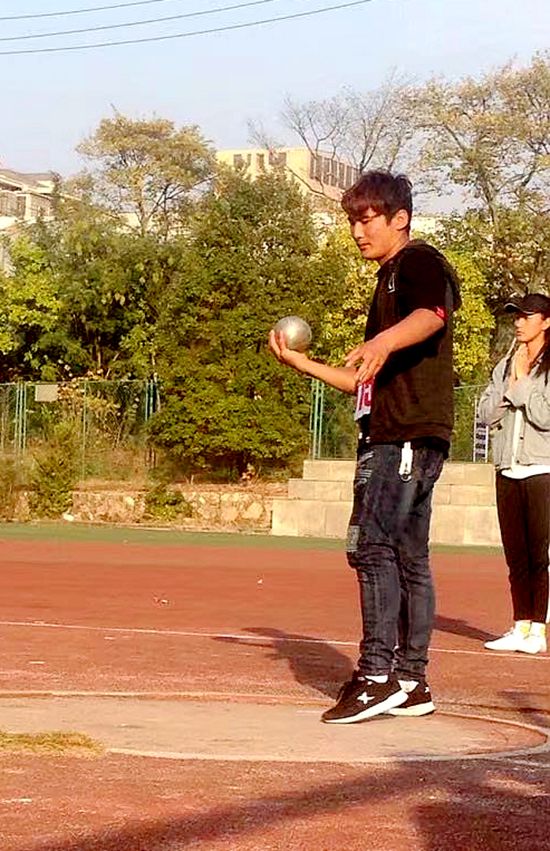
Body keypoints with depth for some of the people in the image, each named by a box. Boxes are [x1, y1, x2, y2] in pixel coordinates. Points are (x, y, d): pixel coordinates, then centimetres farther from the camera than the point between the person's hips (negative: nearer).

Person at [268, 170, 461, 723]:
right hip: (390, 435, 10)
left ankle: (377, 674, -19)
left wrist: (385, 341, -47)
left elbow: (432, 314, -28)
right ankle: (410, 682, 13)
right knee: (407, 556, 10)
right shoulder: (388, 281, 26)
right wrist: (304, 365, 23)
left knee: (371, 543, -16)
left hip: (411, 434, -10)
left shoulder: (421, 262, -3)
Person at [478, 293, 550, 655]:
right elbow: (487, 413, 8)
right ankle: (520, 627, 13)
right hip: (508, 473, 6)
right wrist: (511, 384, -3)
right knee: (516, 556, 9)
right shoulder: (506, 366, 16)